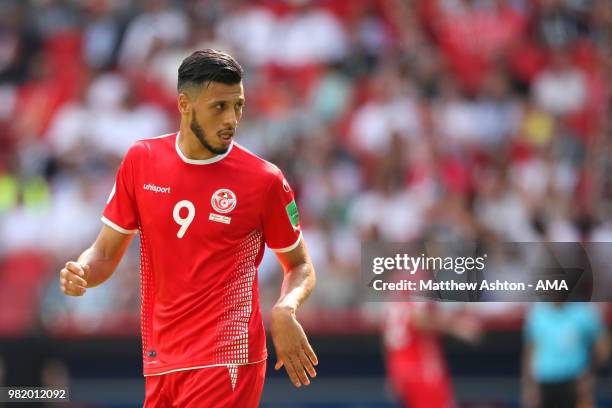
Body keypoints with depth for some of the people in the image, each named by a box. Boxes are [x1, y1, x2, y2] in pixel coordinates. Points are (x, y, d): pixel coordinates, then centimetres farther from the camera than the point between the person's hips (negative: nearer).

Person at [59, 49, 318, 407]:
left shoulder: (264, 180, -6)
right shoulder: (141, 160, 4)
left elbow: (301, 266, 6)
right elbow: (106, 252, 11)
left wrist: (285, 310, -16)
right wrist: (81, 273, -12)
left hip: (223, 362, -4)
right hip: (159, 362, 4)